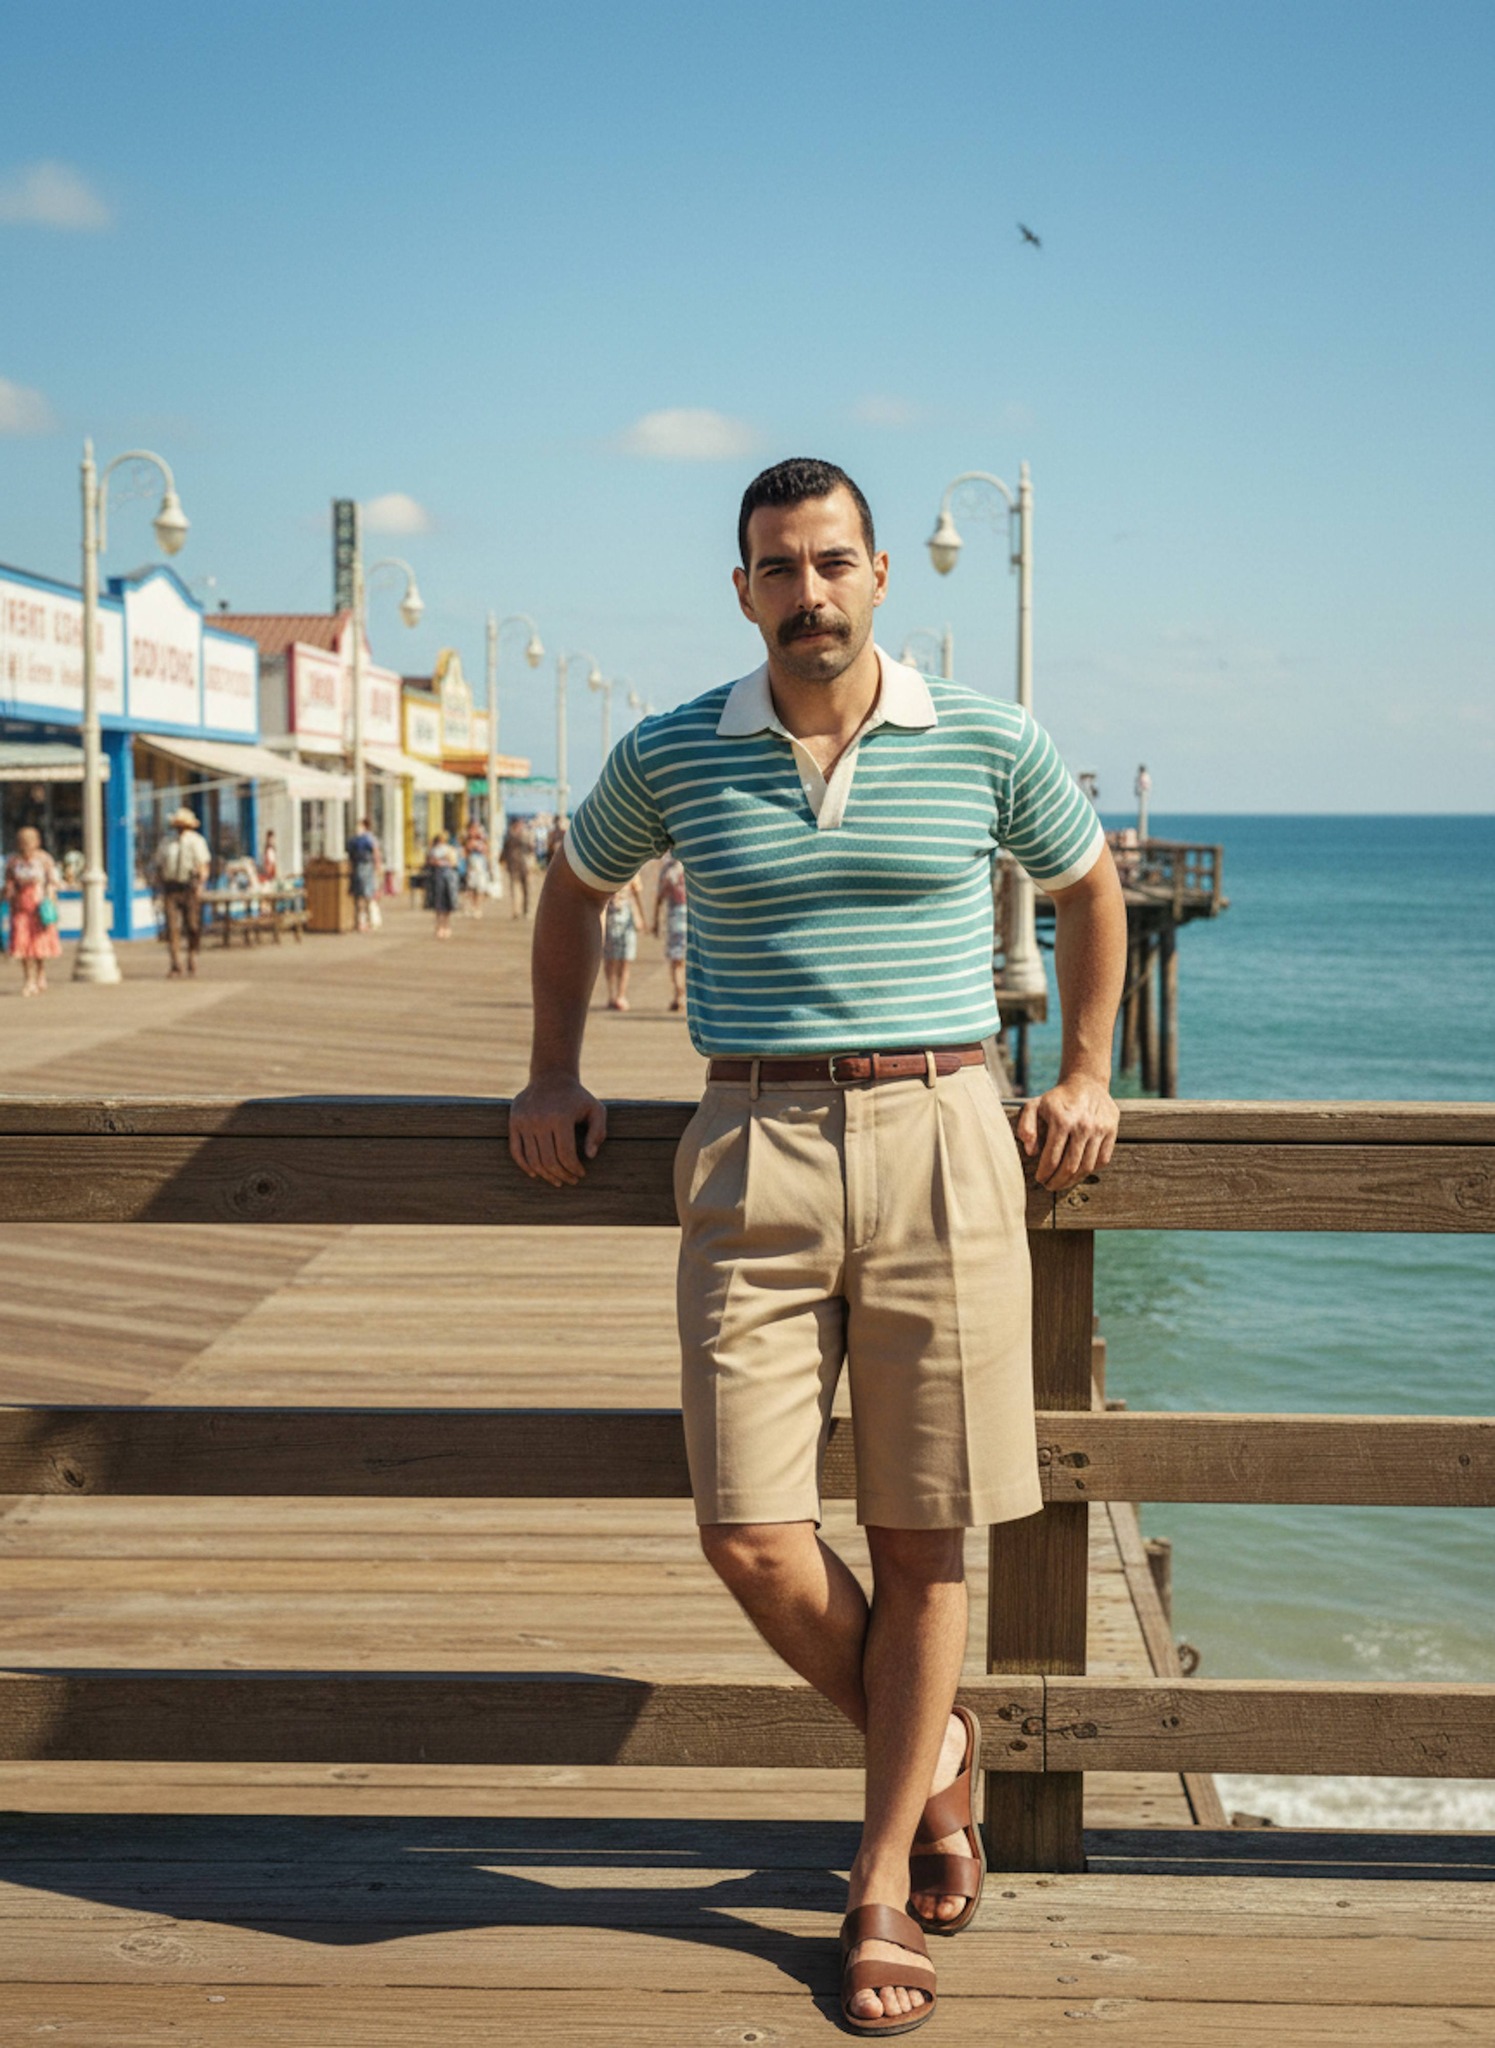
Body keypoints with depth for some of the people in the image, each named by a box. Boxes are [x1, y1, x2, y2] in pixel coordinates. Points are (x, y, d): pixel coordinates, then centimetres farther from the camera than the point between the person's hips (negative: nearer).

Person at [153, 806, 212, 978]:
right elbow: (159, 867, 18)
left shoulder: (196, 841, 4)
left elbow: (204, 865, -1)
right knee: (172, 925, -7)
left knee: (192, 925, 1)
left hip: (190, 888, -2)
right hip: (171, 888, 2)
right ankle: (175, 962, -8)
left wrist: (200, 885, -14)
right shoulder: (166, 842, 14)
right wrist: (161, 889, 11)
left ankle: (192, 958, 17)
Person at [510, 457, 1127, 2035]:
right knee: (752, 1541, -6)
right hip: (753, 1154, 1)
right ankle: (930, 1748, 24)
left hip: (941, 1141, 0)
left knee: (918, 1541, 4)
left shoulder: (986, 744, 3)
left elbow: (1088, 881, 20)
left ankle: (881, 1891, 21)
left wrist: (1087, 1074, 14)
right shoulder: (674, 755, 5)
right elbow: (576, 883, 23)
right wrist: (553, 1073, 18)